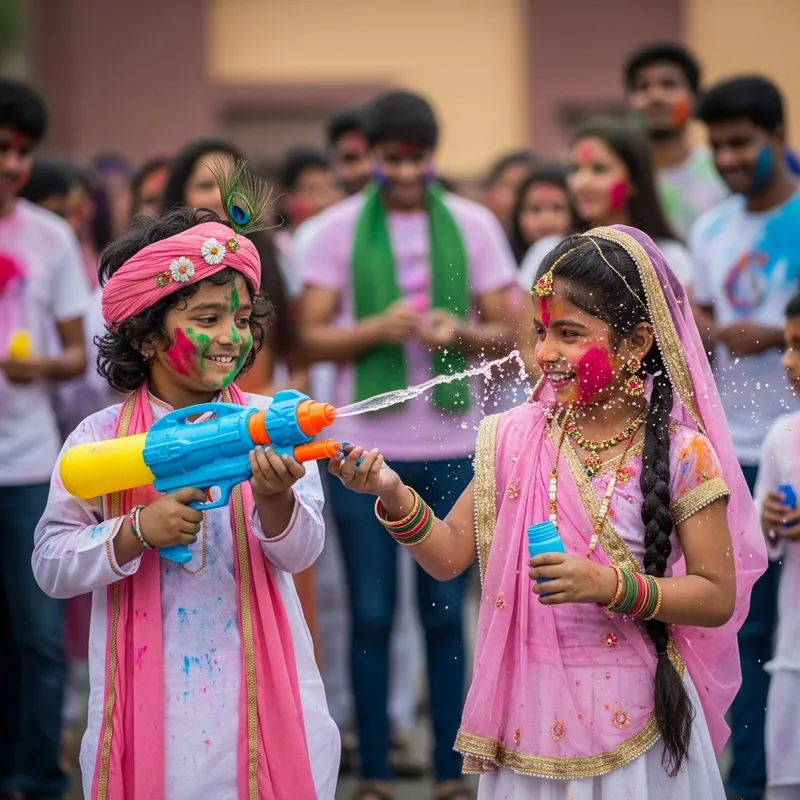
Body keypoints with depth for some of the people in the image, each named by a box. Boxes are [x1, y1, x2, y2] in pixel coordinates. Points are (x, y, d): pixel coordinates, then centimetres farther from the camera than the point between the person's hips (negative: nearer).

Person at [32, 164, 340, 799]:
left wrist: (275, 498, -26)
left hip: (260, 691, 1)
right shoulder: (100, 438, -2)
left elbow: (301, 552, -6)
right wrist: (138, 531, -17)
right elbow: (51, 566, -3)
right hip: (153, 702, -1)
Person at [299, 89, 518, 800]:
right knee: (371, 615, 4)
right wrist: (379, 327, -17)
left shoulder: (473, 224, 5)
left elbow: (507, 333, 6)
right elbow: (313, 337, 0)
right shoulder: (340, 227, 3)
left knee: (445, 614, 6)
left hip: (452, 446, 1)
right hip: (363, 447, -1)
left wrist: (460, 331, -15)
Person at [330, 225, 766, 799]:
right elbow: (449, 554, 5)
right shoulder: (517, 438, 1)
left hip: (631, 712, -3)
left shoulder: (680, 452, -9)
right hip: (531, 706, 3)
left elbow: (718, 597, -9)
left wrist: (611, 586, -21)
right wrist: (395, 498, -12)